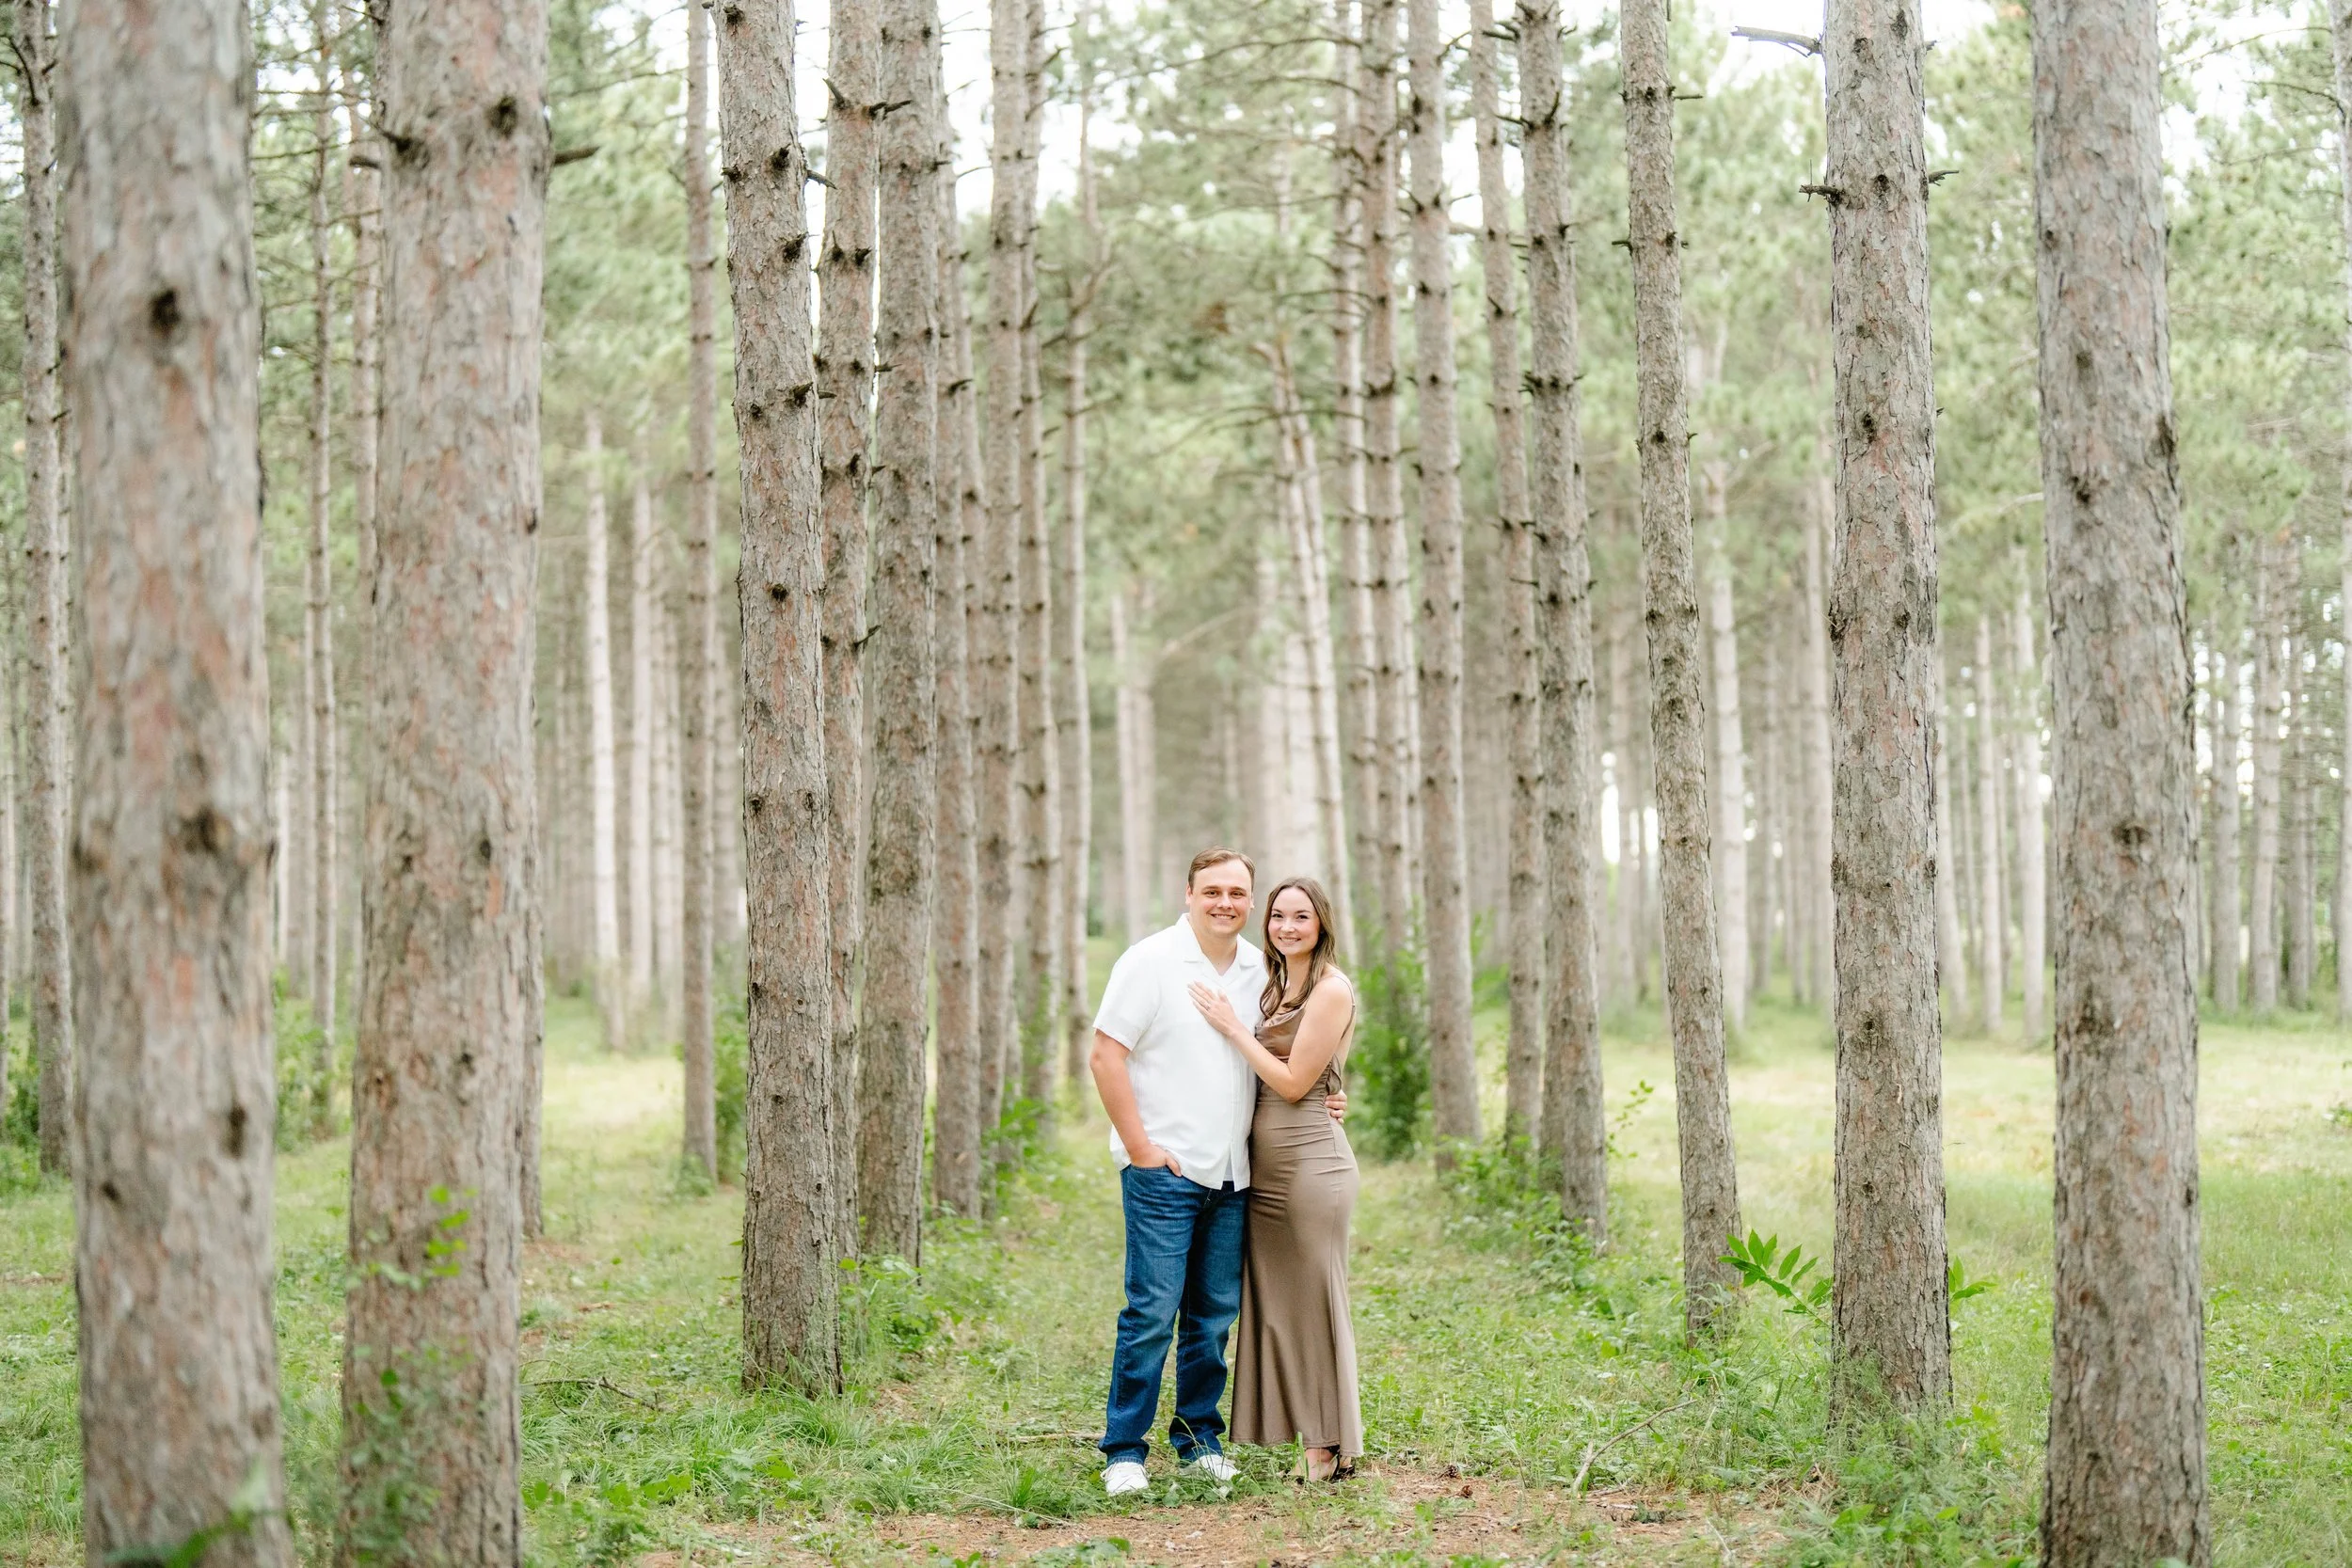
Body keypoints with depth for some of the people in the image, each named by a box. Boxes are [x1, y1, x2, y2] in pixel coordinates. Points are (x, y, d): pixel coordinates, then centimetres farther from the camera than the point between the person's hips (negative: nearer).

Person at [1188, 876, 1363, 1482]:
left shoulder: (1331, 990, -10)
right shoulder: (1276, 987, 15)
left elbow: (1294, 1081, -13)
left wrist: (1232, 1027, -10)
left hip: (1310, 1159, -8)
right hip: (1264, 1162, 8)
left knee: (1313, 1301, -3)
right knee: (1274, 1303, 8)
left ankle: (1330, 1448, 3)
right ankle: (1305, 1437, 13)